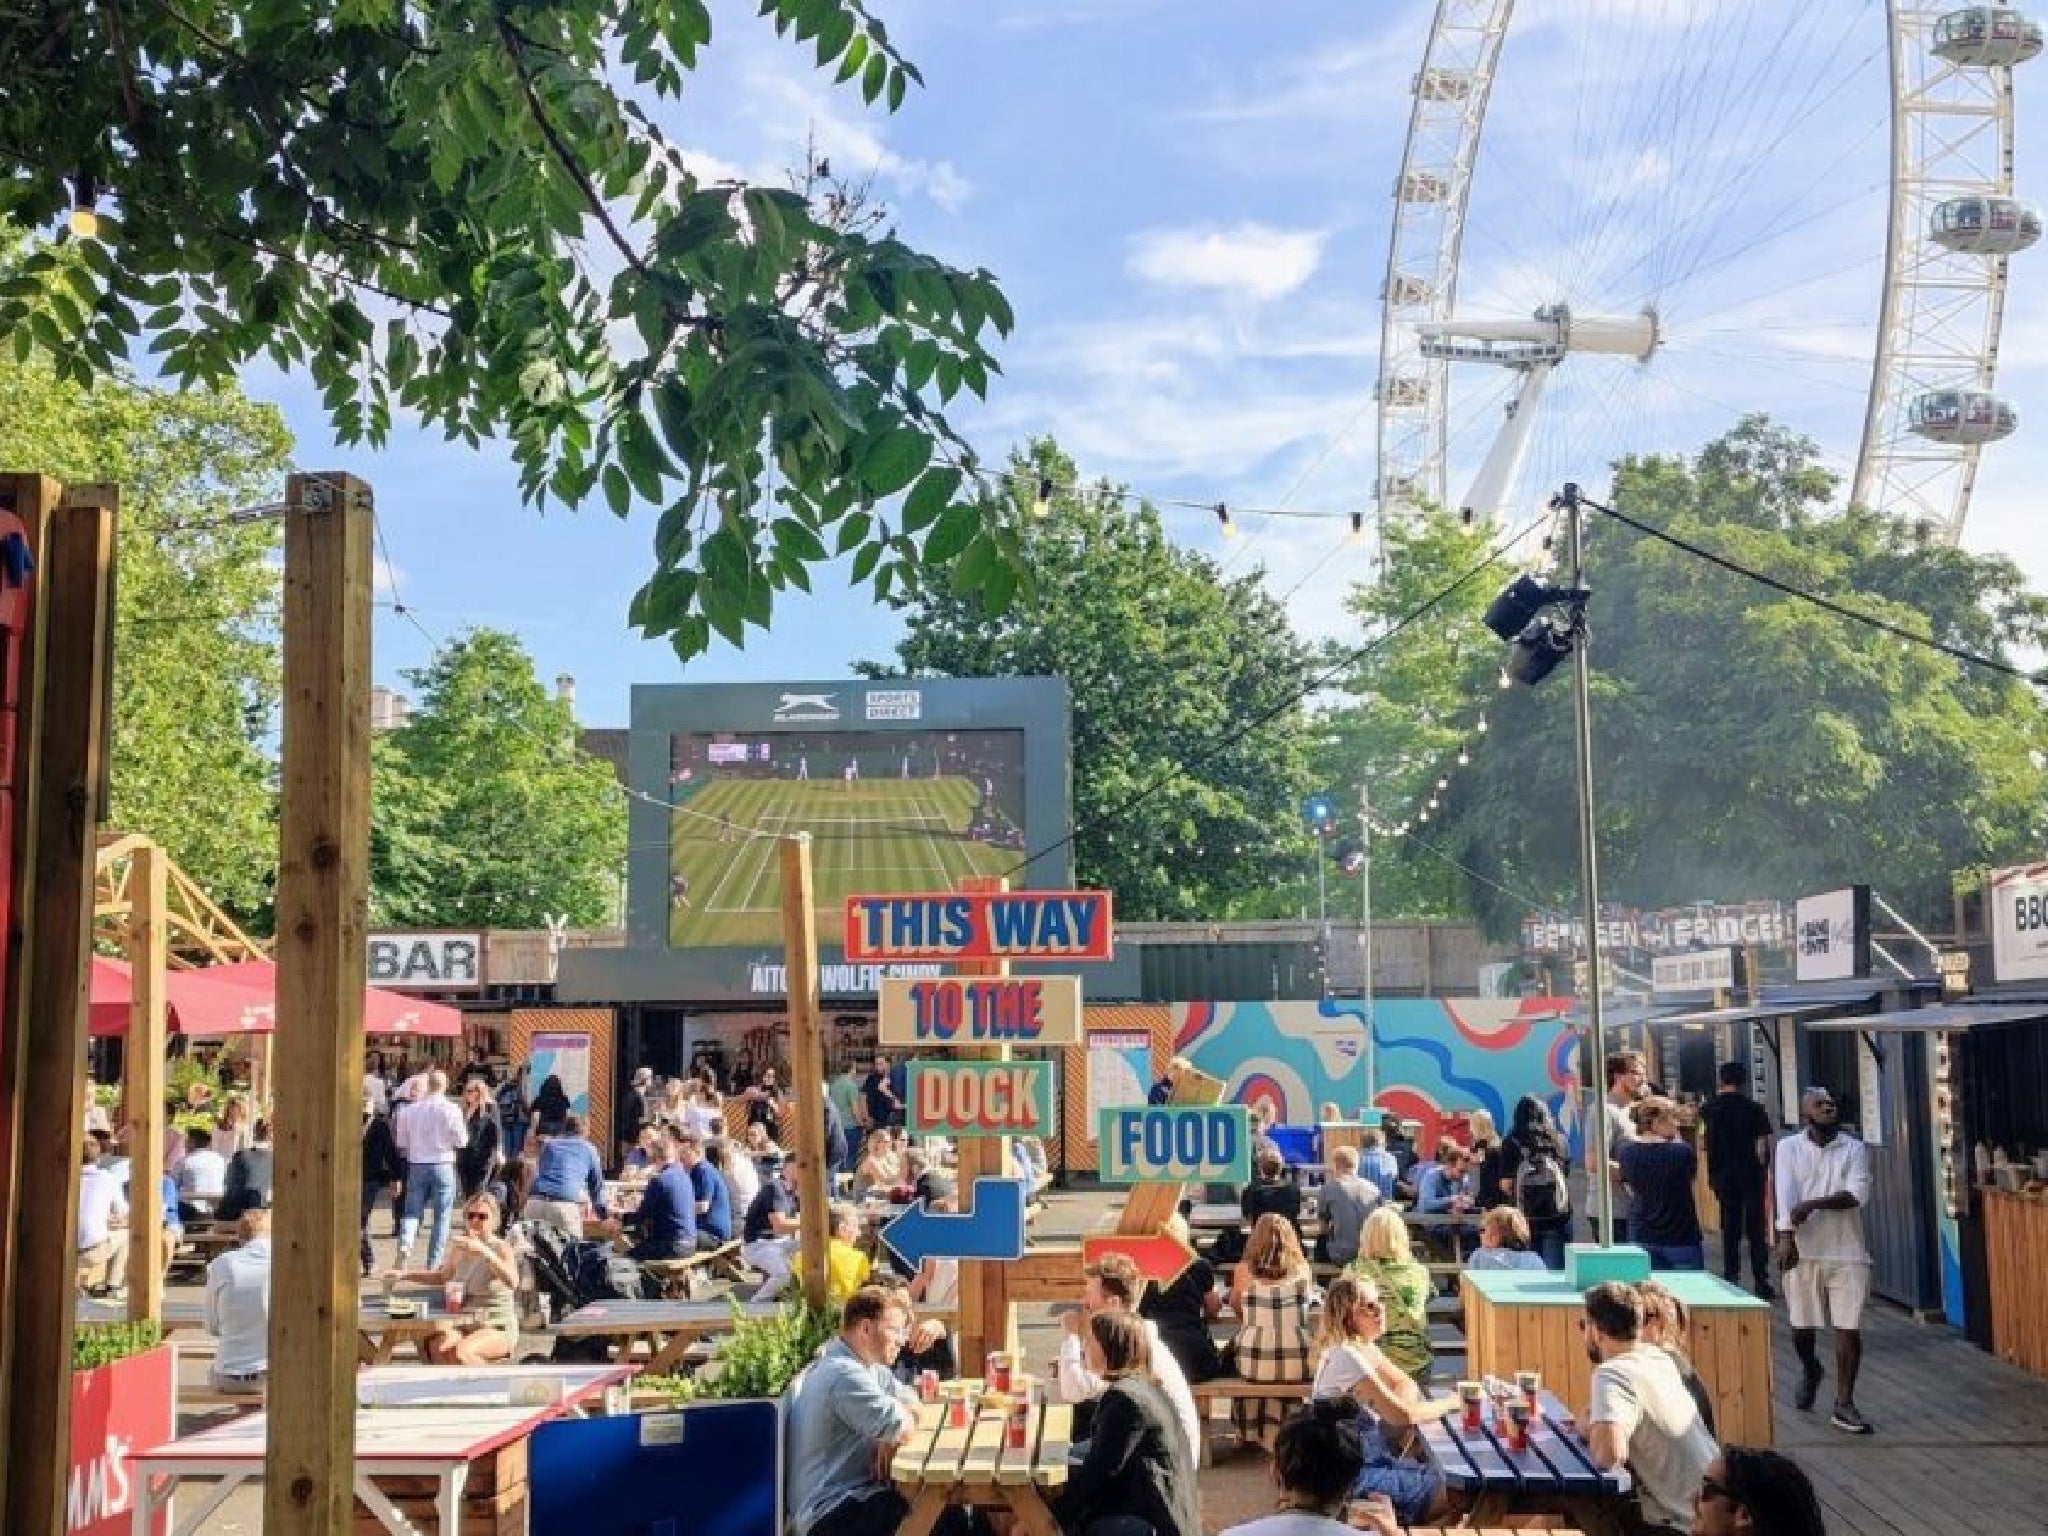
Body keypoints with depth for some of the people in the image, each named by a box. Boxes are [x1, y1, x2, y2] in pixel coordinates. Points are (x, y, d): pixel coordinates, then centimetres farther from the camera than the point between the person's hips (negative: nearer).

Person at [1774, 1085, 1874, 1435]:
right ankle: (1810, 1370, 42)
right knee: (1802, 1325, 10)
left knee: (1849, 1328, -3)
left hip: (1847, 1253, 0)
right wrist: (1785, 1238, -24)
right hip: (1803, 1250, 0)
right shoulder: (1788, 1148, 1)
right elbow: (1785, 1195, -12)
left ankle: (1843, 1405, 5)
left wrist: (1812, 1204, -20)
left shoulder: (1854, 1149, 3)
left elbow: (1858, 1195, -11)